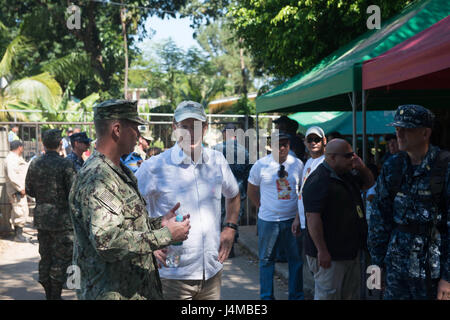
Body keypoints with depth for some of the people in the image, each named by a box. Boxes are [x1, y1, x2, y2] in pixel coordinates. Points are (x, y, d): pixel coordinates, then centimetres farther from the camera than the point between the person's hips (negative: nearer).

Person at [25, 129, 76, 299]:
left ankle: (48, 294, 24)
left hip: (41, 217, 6)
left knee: (45, 257, 15)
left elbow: (29, 190, 10)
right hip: (61, 217, -6)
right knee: (61, 259, 4)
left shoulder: (35, 163, 3)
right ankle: (56, 295, 6)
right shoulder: (65, 164, -14)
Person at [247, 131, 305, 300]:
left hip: (292, 219, 2)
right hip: (268, 221, -1)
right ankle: (266, 296, 22)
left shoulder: (298, 164, 2)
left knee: (296, 259, 7)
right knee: (266, 260, 8)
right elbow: (251, 191, 9)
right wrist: (263, 207, 7)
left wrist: (300, 211, 7)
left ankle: (296, 296, 21)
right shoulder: (261, 165, -3)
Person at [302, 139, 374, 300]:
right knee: (328, 295, -3)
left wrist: (362, 168, 4)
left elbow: (368, 183, 27)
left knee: (351, 294, 19)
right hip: (329, 256, -10)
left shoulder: (347, 175, 11)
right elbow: (313, 217, -25)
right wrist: (321, 251, -27)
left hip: (351, 251, 10)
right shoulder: (318, 182, -21)